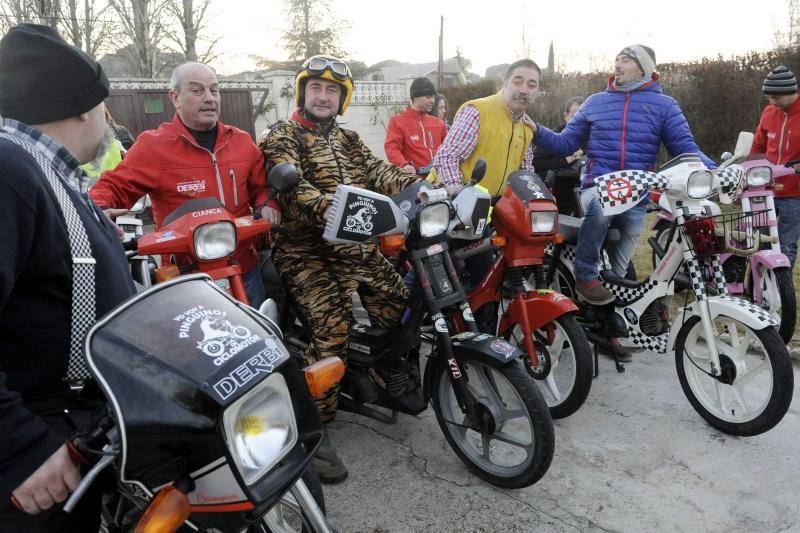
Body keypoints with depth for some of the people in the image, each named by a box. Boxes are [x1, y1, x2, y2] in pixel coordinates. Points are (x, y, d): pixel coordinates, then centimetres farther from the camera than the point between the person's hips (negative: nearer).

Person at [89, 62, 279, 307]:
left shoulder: (241, 140, 8)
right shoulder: (153, 145, -6)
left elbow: (261, 186, 18)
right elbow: (113, 186, -5)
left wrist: (267, 204, -3)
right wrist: (99, 211, -26)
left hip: (245, 271, 5)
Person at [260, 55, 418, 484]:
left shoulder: (348, 141, 23)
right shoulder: (282, 137, 3)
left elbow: (379, 173, 6)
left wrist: (419, 184, -13)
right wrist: (323, 205, -35)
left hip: (356, 244, 6)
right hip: (306, 250, -6)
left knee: (399, 309, -4)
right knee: (333, 324, -26)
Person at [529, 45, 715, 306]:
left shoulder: (665, 105, 10)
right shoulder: (595, 102, 14)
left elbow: (685, 148, 2)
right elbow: (566, 143, 12)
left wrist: (713, 172, -16)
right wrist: (536, 131, -4)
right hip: (597, 187, -1)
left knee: (616, 273, 7)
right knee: (601, 203, -39)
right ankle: (584, 275, -25)